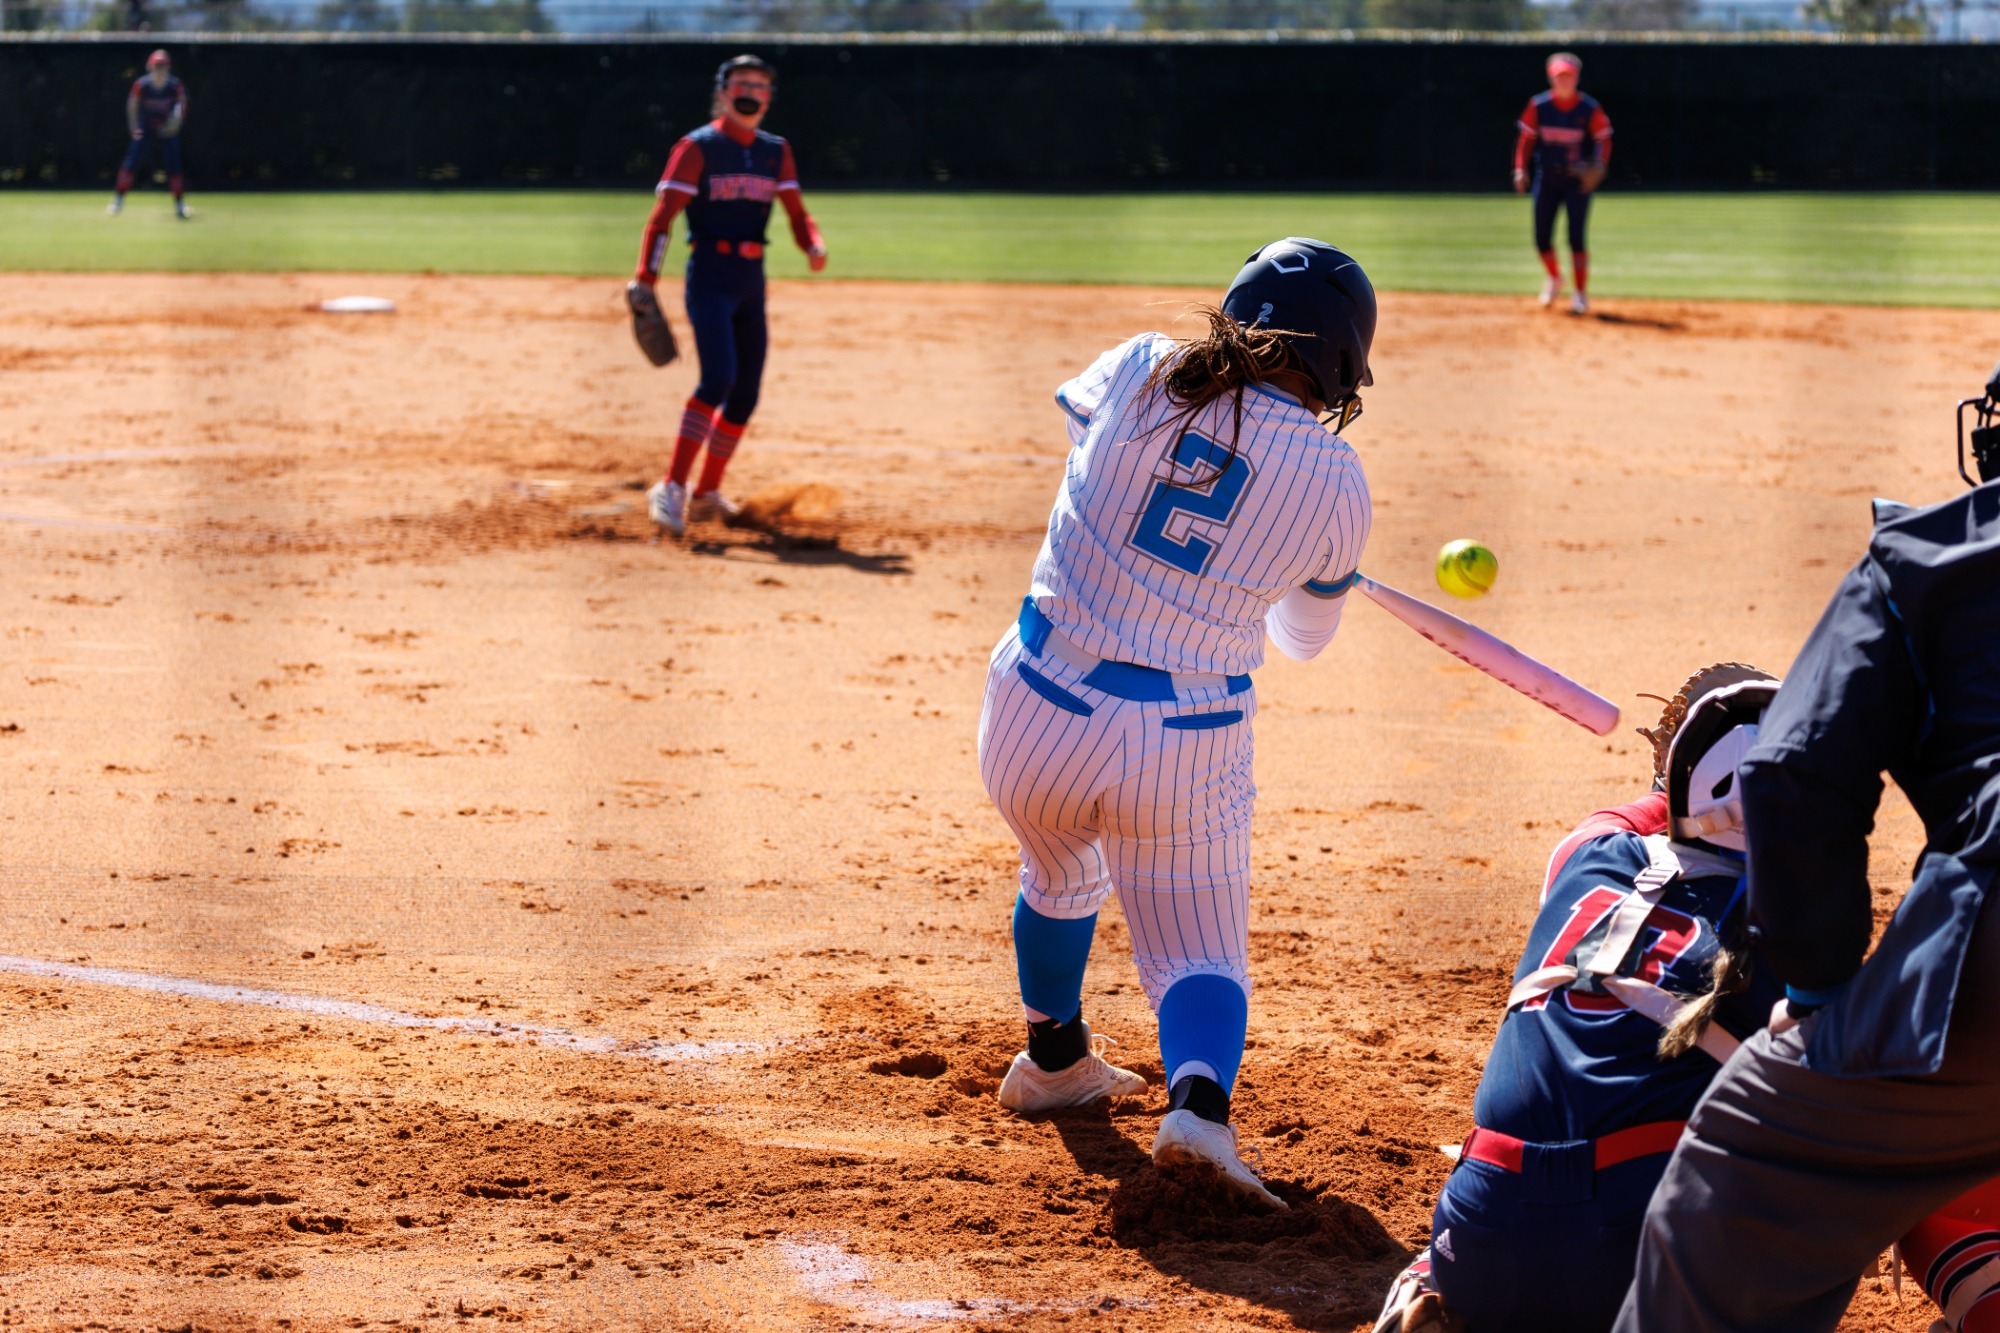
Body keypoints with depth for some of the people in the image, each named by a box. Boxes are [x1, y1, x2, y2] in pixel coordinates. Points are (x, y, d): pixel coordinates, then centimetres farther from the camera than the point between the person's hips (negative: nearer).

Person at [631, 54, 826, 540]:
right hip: (709, 275, -7)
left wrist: (814, 246, -11)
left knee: (746, 393, 8)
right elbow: (662, 217, -11)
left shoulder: (776, 152, 13)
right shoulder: (698, 147, -5)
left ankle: (707, 492, 22)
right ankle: (671, 488, -23)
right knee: (718, 378, -23)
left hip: (752, 280, 7)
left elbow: (797, 213, 12)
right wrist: (645, 280, -21)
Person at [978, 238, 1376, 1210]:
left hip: (1038, 714, 2)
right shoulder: (1335, 483, -5)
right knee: (1198, 949, 9)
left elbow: (1077, 408, 22)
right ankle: (1200, 1099, -20)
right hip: (1188, 745, -2)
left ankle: (1054, 1058, 51)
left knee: (1061, 875, 31)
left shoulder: (1141, 373, -4)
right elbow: (1304, 636, 12)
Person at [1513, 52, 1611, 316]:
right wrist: (1520, 168, -5)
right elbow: (1526, 138, 5)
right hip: (1546, 178, 2)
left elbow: (1603, 139, -2)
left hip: (1577, 179, -2)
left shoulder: (1589, 108, -5)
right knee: (1542, 237, 2)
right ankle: (1554, 279, 32)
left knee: (1577, 237, -9)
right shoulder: (1539, 106, 0)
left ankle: (1580, 293, 3)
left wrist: (1598, 166, -19)